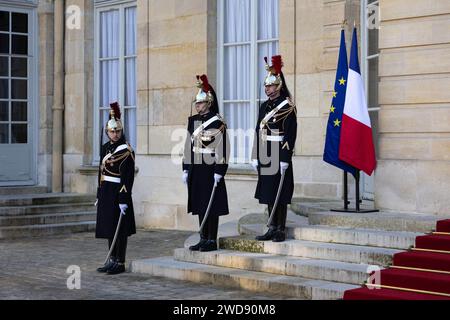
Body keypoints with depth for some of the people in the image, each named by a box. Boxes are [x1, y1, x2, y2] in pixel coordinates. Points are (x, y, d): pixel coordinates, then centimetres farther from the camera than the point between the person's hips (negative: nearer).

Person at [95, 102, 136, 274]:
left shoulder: (126, 150, -10)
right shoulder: (105, 147, 12)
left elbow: (128, 177, -15)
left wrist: (124, 200, -19)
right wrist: (99, 195, 16)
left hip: (118, 193, -7)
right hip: (106, 192, 7)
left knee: (119, 229, -2)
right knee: (108, 227, 12)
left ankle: (120, 262, 6)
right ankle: (112, 260, 21)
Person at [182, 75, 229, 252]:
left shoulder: (217, 122, -9)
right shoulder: (192, 120, 11)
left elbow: (222, 149, -12)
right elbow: (188, 146, 14)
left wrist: (219, 172, -16)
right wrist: (186, 169, 10)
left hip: (210, 169, -7)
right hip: (196, 169, 7)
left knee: (211, 206, -1)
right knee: (199, 205, 11)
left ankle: (212, 241, 7)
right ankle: (203, 239, 19)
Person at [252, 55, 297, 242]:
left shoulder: (287, 107, -8)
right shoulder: (264, 106, 14)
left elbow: (290, 135, -13)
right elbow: (258, 133, 15)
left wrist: (285, 159, -18)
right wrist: (255, 157, 10)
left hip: (280, 157, -7)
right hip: (266, 157, 7)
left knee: (280, 195, -2)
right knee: (268, 194, 10)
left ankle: (281, 230, 4)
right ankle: (272, 228, 18)